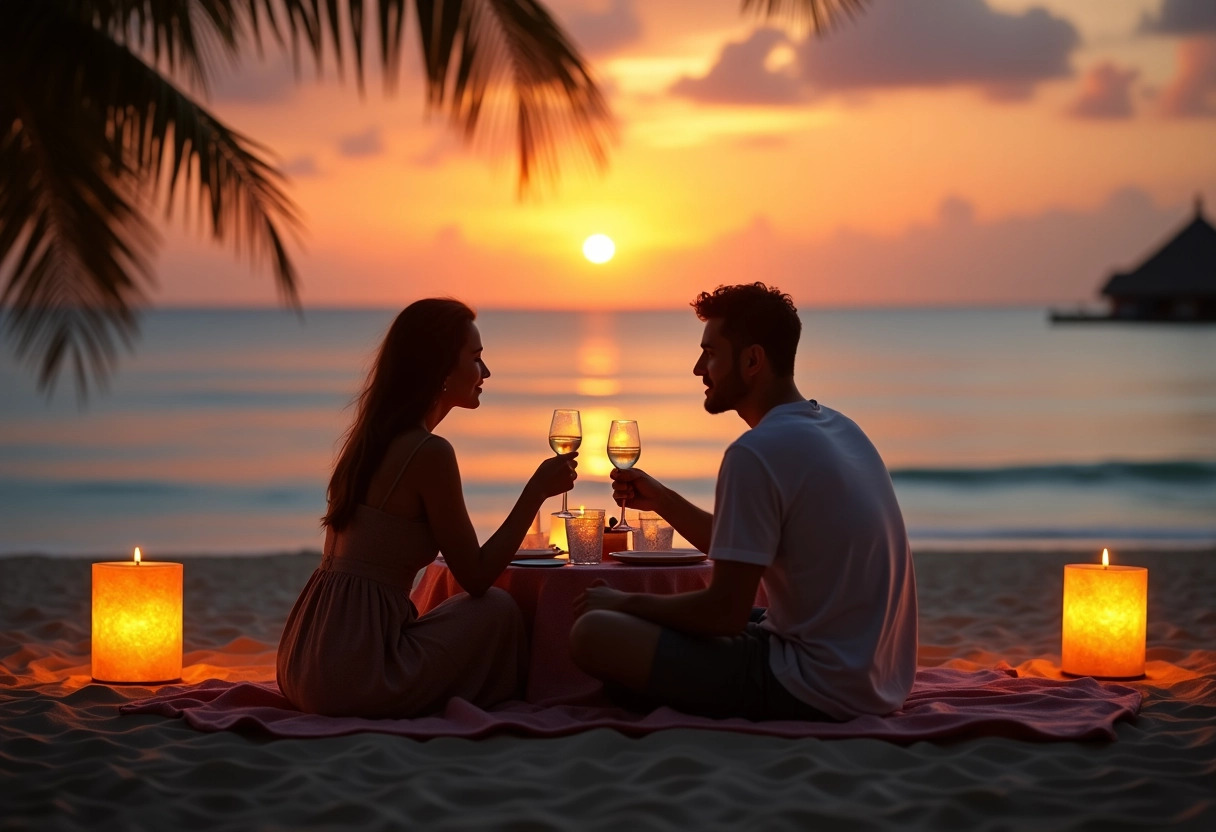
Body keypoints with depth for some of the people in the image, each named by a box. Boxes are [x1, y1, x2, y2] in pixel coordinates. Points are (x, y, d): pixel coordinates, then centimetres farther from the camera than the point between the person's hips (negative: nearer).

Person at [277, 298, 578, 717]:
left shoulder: (371, 440, 14)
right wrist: (537, 491, -2)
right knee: (498, 609, 7)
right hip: (354, 676, -9)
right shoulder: (429, 454, -13)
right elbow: (476, 579, -8)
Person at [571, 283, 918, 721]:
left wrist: (627, 603, -1)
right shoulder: (840, 428, 13)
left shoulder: (757, 453, -17)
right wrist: (662, 500, 19)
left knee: (594, 633, -16)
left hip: (815, 693, -10)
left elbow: (725, 611, -16)